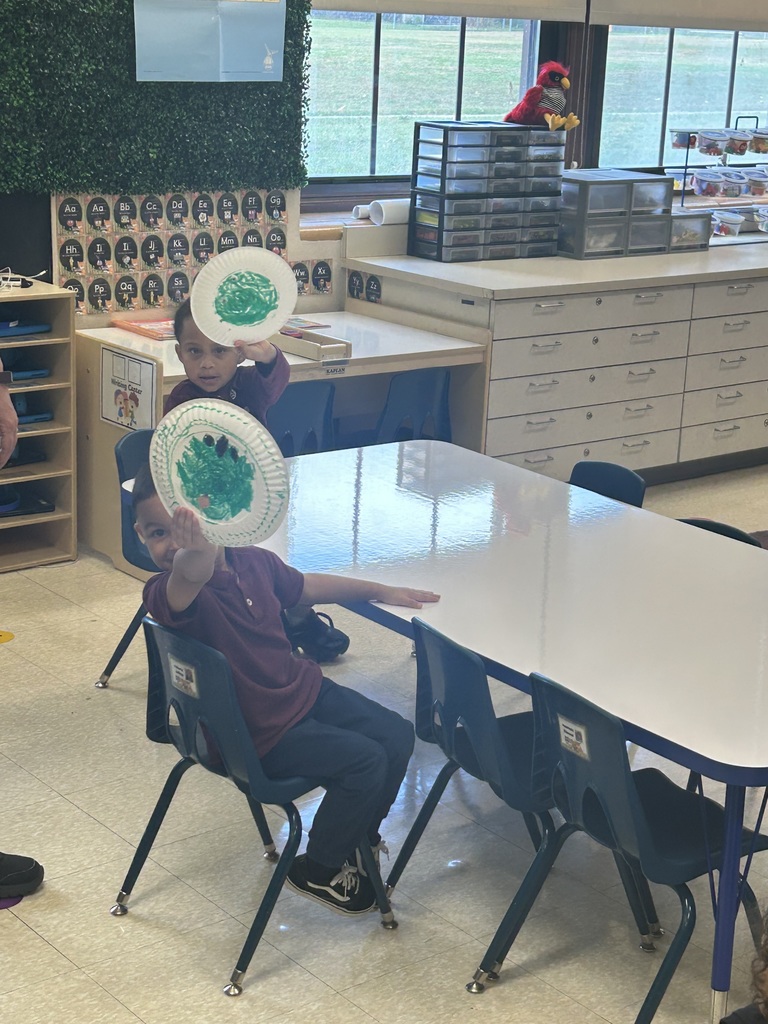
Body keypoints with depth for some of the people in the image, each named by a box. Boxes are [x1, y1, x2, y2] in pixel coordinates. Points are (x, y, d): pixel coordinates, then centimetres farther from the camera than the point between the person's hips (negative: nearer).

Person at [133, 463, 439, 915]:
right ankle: (318, 868, 9)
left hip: (303, 688, 8)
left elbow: (306, 585, 17)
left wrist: (380, 590, 24)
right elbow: (188, 578, -52)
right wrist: (195, 554, -76)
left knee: (397, 735, 6)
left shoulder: (254, 561, -3)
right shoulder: (165, 593, -26)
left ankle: (359, 833, 31)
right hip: (258, 734, -8)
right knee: (366, 760, -15)